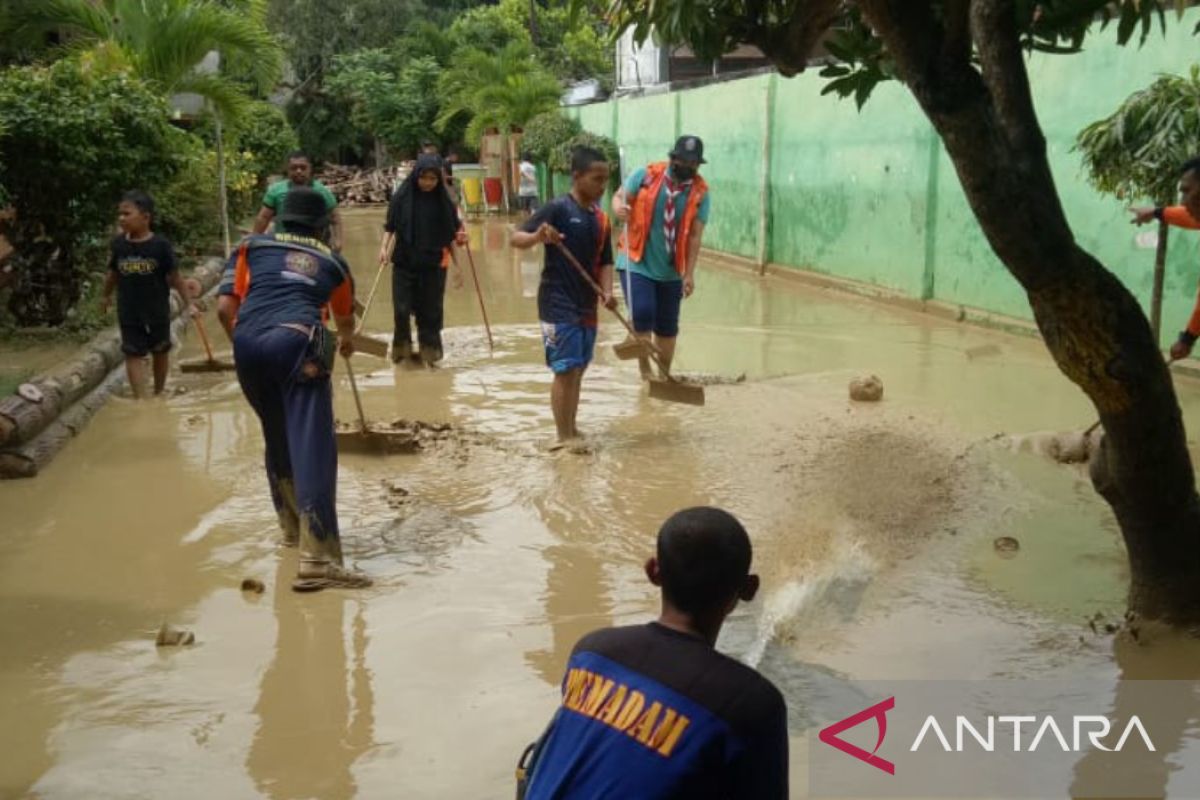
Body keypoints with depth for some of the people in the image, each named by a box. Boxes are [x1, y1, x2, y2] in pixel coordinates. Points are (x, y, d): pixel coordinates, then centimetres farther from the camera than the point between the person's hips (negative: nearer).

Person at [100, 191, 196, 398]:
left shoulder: (161, 245, -15)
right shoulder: (117, 244, -6)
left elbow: (175, 277, -9)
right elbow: (113, 273, 9)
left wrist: (189, 303, -10)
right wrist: (105, 296, 19)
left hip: (157, 310, -1)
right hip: (129, 312, 1)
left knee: (160, 351, 16)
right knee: (133, 354, -2)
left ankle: (159, 393, 35)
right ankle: (139, 399, 1)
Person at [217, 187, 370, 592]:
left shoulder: (252, 247, 26)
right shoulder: (332, 261, 29)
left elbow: (225, 308, 13)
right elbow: (345, 318, 48)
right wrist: (347, 341, 71)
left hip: (248, 343, 3)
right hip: (296, 342, -2)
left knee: (277, 438, 22)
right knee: (312, 447, -9)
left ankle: (293, 527, 36)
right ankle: (317, 559, -19)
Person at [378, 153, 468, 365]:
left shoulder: (443, 201, -1)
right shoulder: (402, 197, -3)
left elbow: (451, 236, 4)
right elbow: (390, 227, 3)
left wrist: (457, 266, -1)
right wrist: (384, 248, -13)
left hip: (434, 265, 1)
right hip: (404, 262, 0)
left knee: (431, 312, 5)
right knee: (401, 309, -5)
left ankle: (429, 349, 22)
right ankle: (402, 344, 21)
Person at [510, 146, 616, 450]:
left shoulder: (601, 219, 9)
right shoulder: (558, 208, -11)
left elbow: (605, 262, 12)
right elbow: (515, 238, -14)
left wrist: (607, 292, -6)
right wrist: (537, 237, -35)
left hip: (587, 306, 7)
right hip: (559, 305, -7)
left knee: (578, 370, 14)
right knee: (566, 370, -7)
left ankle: (571, 429, 27)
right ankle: (564, 437, 1)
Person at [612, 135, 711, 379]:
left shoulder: (700, 193, -4)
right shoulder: (645, 175, -6)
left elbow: (694, 236, -6)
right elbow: (619, 196, 2)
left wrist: (689, 273, -9)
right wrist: (619, 208, -23)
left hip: (671, 271, 2)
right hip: (637, 264, -2)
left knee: (667, 327, 10)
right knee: (642, 313, -17)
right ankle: (645, 372, 2)